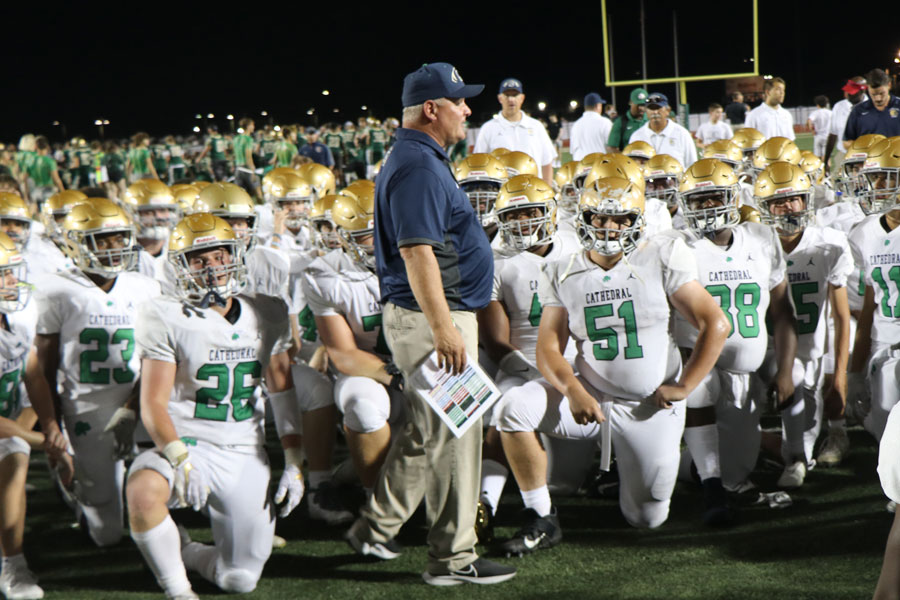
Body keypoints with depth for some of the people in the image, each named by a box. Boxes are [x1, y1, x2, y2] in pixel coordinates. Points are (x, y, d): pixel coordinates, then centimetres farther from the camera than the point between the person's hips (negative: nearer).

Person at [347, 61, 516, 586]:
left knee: (426, 432, 19)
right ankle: (454, 558, 4)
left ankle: (376, 529, 27)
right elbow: (417, 252, -24)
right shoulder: (418, 166, -17)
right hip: (430, 316, -11)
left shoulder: (421, 160, 17)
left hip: (437, 313, 11)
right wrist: (443, 327, -27)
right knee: (453, 435, -4)